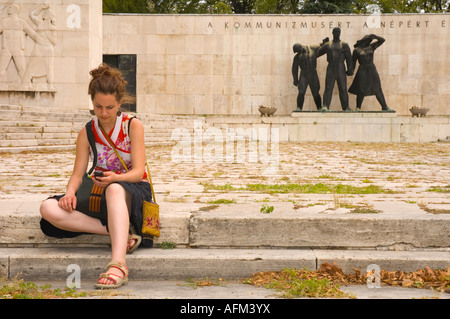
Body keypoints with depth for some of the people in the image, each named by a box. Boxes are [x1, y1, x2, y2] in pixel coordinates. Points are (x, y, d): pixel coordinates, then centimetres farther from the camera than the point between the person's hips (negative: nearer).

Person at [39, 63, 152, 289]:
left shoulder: (133, 126, -2)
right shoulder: (87, 133, 8)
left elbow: (138, 171, -10)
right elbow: (78, 173, 3)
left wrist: (115, 178, -31)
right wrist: (71, 192, -20)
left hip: (134, 190, -4)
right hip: (100, 194, 5)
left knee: (114, 189, -44)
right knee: (49, 209, -23)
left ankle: (118, 264, -57)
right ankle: (121, 232, -26)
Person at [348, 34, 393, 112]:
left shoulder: (371, 47, 10)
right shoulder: (356, 50, 1)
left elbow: (382, 40, 5)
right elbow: (353, 62, 5)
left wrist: (374, 36, -9)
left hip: (372, 70, 3)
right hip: (362, 71, -3)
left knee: (378, 89, 2)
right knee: (361, 91, -2)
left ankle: (384, 107, 2)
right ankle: (358, 108, 15)